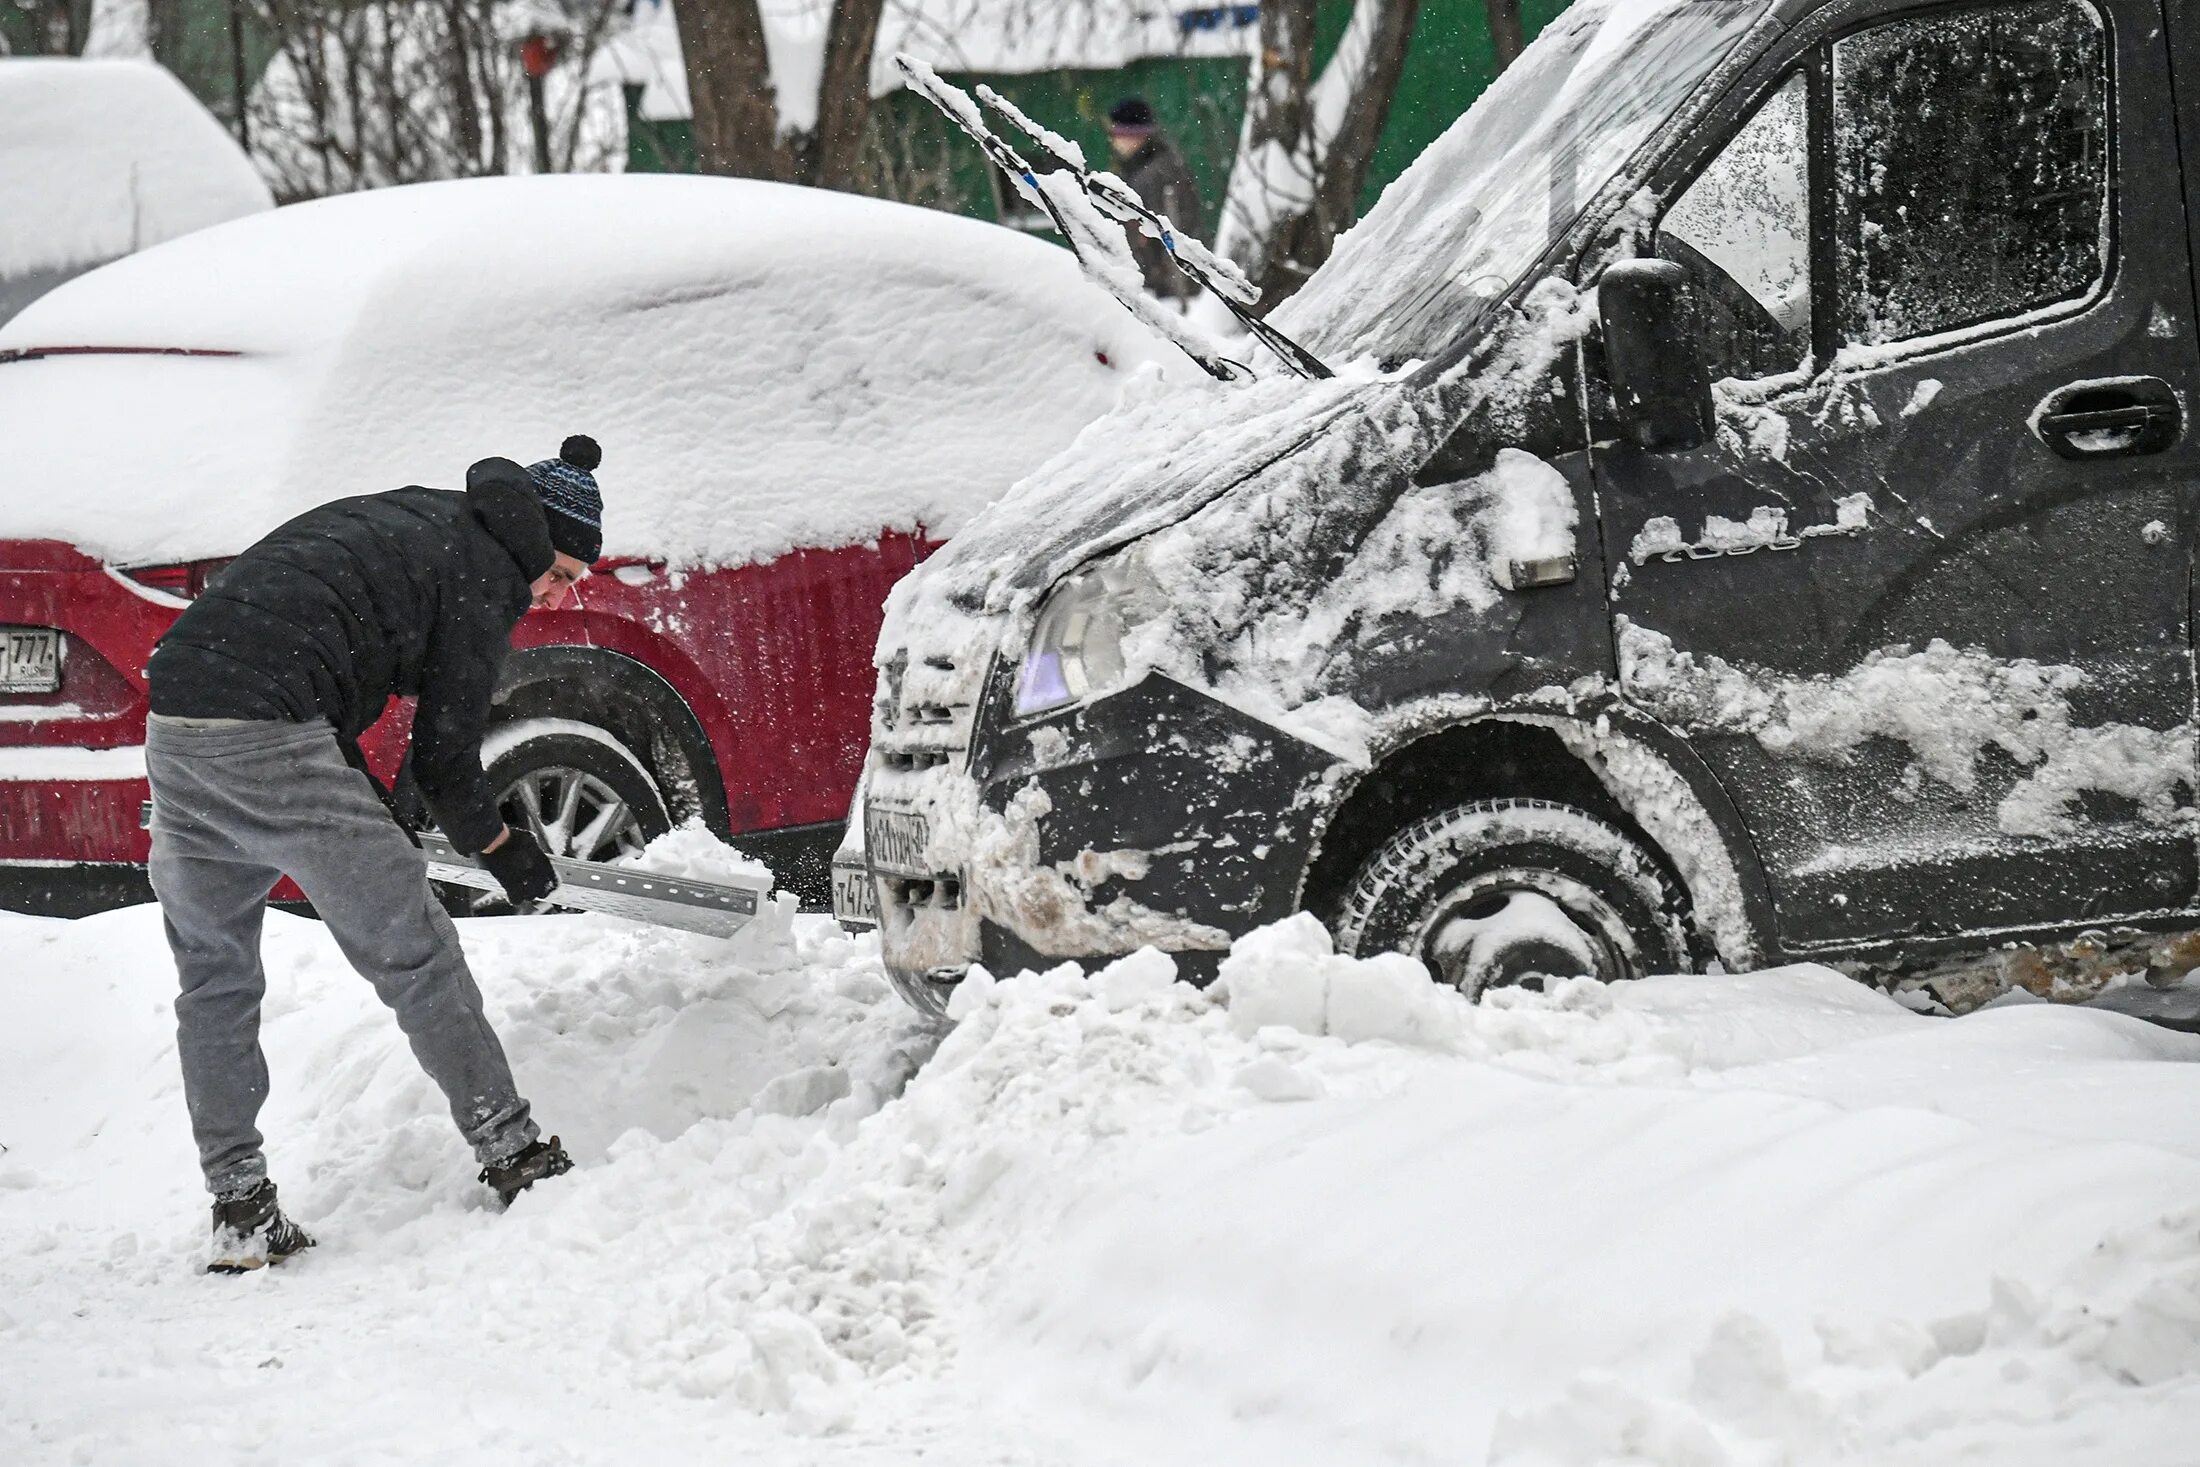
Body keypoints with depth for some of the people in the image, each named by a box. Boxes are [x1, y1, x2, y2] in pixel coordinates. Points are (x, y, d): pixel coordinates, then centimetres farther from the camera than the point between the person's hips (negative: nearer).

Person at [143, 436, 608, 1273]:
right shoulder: (484, 573, 2)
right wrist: (502, 849, 19)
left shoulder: (395, 520, 27)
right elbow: (444, 759, 2)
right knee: (415, 955, 1)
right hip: (268, 735, -8)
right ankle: (513, 1159, 6)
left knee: (213, 982, 16)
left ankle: (238, 1215, 16)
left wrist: (371, 812, 31)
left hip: (171, 727, 9)